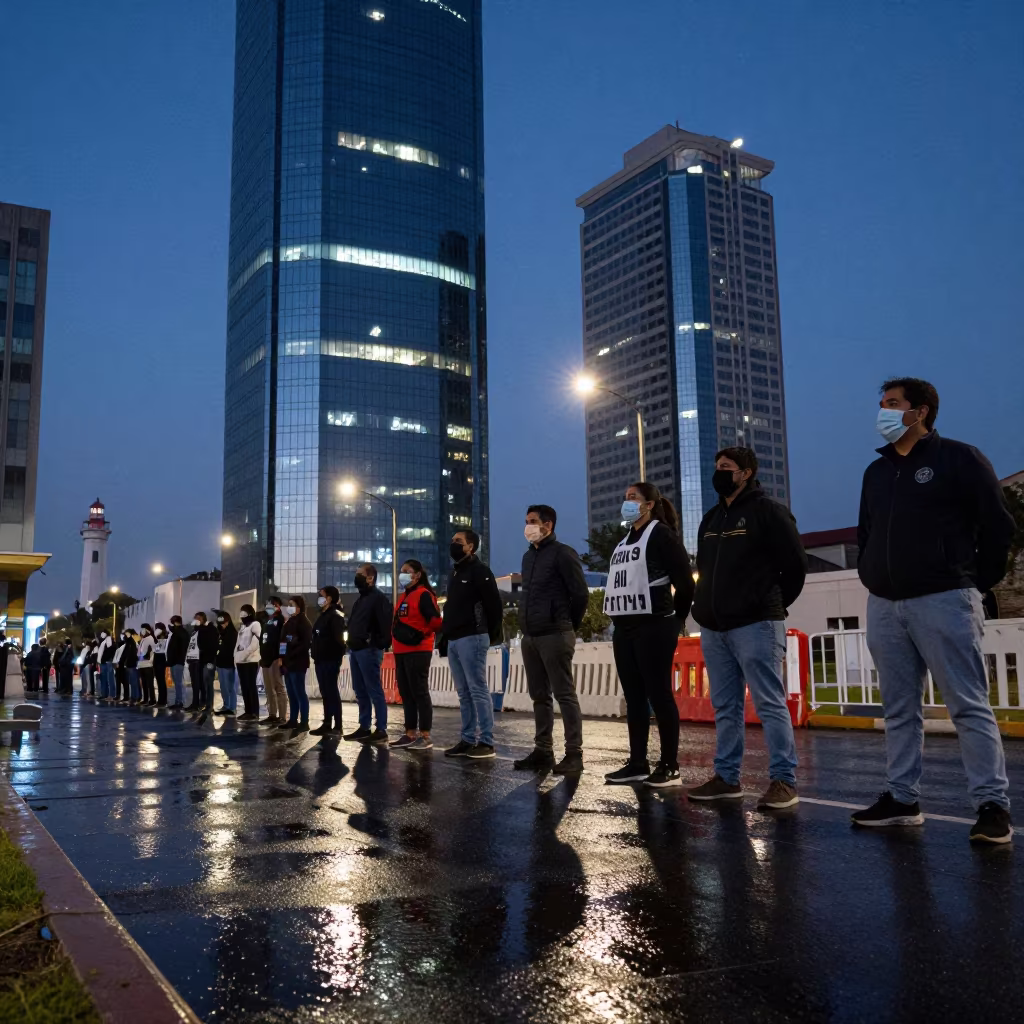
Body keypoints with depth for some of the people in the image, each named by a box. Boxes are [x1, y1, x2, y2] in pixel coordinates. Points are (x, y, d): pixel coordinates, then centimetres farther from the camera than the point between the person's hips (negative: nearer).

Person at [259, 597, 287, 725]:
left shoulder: (281, 620, -6)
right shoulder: (266, 620, 20)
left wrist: (281, 657, -21)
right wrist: (262, 656, 17)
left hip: (275, 659, -9)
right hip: (265, 659, 9)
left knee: (279, 689, -7)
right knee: (269, 689, 11)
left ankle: (282, 717, -7)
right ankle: (272, 715, 17)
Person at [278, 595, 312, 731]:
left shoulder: (303, 622, -7)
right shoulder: (289, 622, 20)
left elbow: (306, 643, -16)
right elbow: (283, 641, 21)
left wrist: (290, 656, -17)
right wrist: (281, 657, 7)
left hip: (297, 663, -9)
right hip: (288, 663, 9)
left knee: (300, 693, -8)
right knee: (292, 694, 11)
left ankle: (304, 722, -7)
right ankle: (293, 720, 16)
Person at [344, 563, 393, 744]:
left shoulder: (378, 598, -9)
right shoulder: (361, 599, 21)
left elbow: (385, 624, -18)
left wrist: (381, 645, -21)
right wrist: (351, 643, 16)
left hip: (369, 650, -10)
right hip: (356, 650, 10)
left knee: (374, 691, -8)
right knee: (360, 692, 12)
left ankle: (381, 730, -6)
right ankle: (364, 727, 18)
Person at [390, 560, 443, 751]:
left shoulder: (423, 594, -9)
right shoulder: (404, 596, 19)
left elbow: (435, 621, -19)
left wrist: (420, 636, -16)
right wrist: (395, 638, 14)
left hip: (417, 651, -9)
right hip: (401, 652, 9)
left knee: (419, 692, -7)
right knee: (406, 694, 11)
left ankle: (425, 736, -3)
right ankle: (410, 733, 17)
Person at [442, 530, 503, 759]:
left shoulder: (479, 571, -6)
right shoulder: (455, 573, 21)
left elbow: (494, 605, -10)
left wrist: (492, 635, -8)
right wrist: (446, 634, 15)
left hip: (471, 638, -9)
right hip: (454, 640, 9)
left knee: (478, 691, -9)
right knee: (464, 694, 9)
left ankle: (486, 742, -7)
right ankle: (468, 739, 13)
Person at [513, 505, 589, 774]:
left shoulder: (562, 554, -7)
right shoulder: (528, 556, 17)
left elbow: (581, 593, -10)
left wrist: (569, 626, -1)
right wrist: (527, 626, 17)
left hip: (554, 636, -8)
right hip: (530, 637, 8)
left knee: (564, 695, -6)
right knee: (539, 696, 10)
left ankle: (574, 754, -3)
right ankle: (543, 751, 16)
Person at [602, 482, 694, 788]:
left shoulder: (661, 534, -7)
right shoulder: (624, 542, 19)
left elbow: (685, 582, -10)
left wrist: (675, 619, -3)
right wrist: (618, 618, 12)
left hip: (653, 628, -8)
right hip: (624, 629, 9)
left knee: (659, 695, -5)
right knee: (634, 697, 9)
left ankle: (669, 767, 1)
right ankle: (637, 764, 15)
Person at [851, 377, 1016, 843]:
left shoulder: (958, 458, -1)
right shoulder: (875, 472, 16)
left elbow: (997, 524, -2)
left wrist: (976, 583, 1)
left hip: (943, 601, -6)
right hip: (884, 606, 6)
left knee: (969, 706, -5)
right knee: (899, 709, 9)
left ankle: (992, 805, 0)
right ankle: (901, 799, 15)